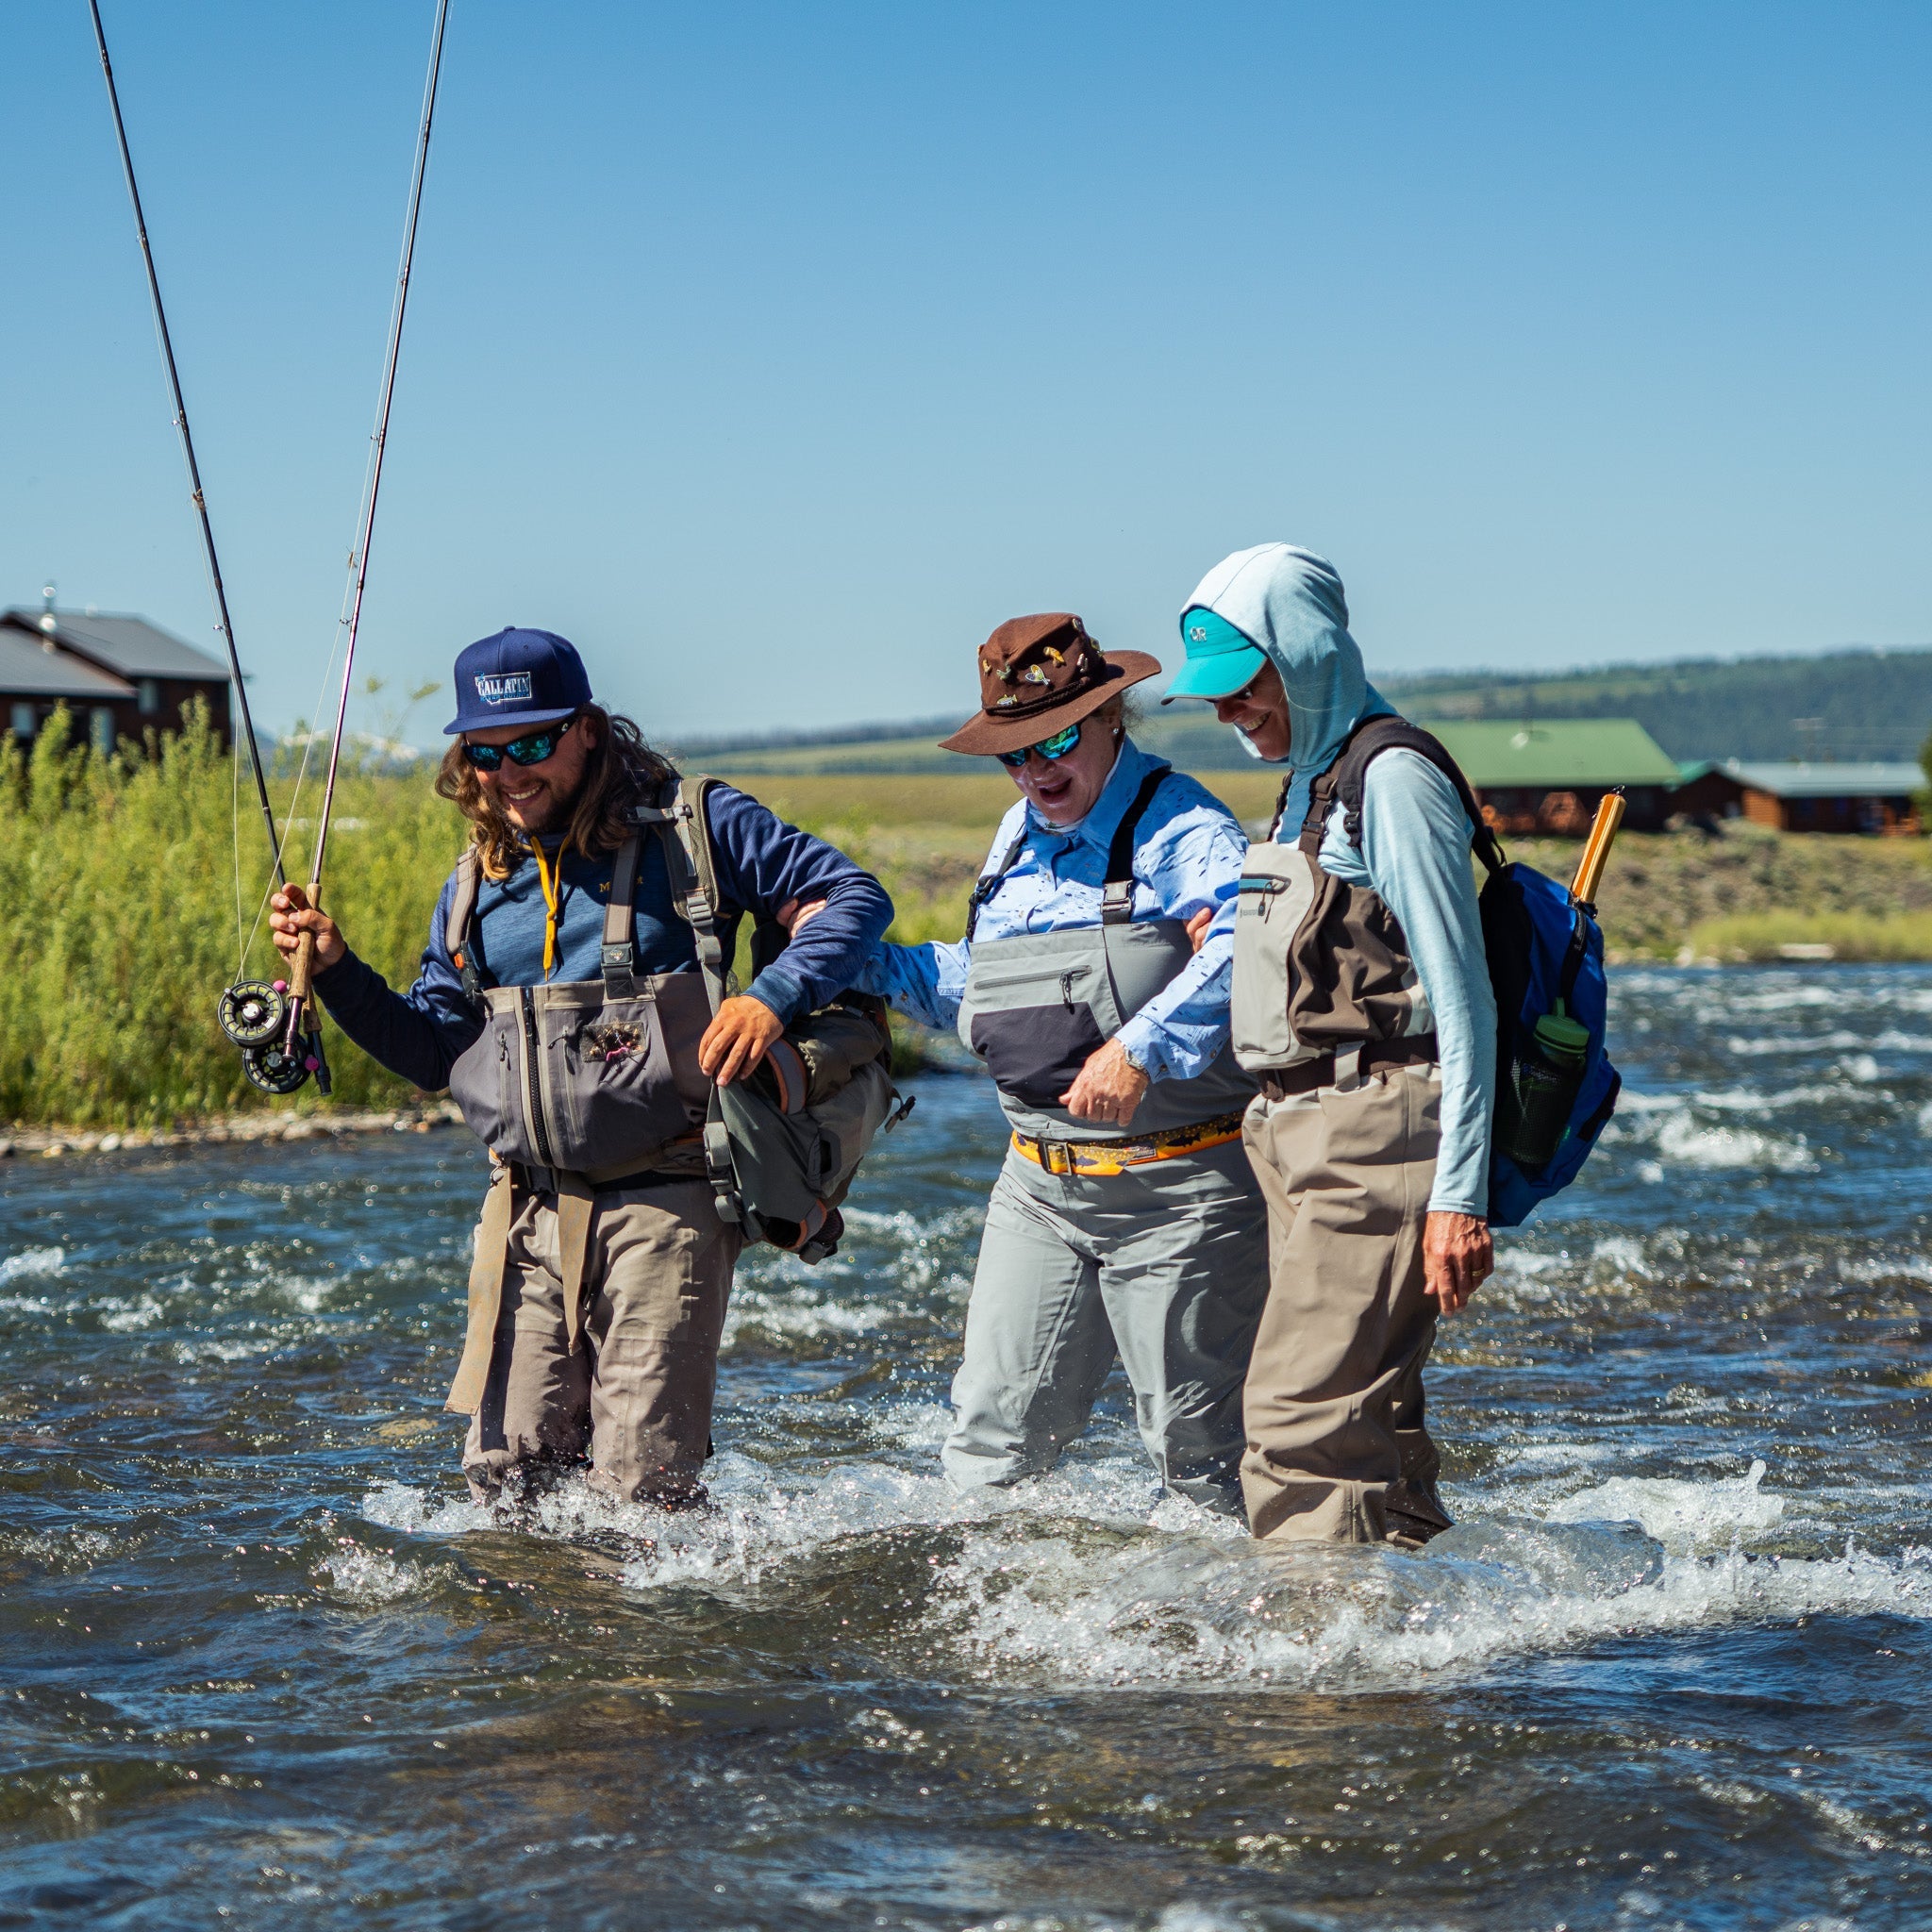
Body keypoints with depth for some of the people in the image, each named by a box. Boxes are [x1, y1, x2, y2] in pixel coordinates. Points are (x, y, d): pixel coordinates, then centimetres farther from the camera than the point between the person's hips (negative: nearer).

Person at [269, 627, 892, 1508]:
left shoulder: (689, 828, -2)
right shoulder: (475, 883, 14)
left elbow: (855, 896, -2)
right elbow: (431, 1049, 18)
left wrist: (772, 998, -18)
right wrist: (336, 971, 3)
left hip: (660, 1203, -5)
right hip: (527, 1209, 5)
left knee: (640, 1490, -7)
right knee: (505, 1475, 3)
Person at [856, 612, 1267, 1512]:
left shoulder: (1177, 824, -10)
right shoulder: (1018, 838, 17)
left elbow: (1242, 945, -27)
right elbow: (981, 987, 28)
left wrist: (1142, 1048, -36)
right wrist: (858, 956, 17)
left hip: (1177, 1190, -7)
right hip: (1040, 1187, 7)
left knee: (1195, 1446, 1)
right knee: (992, 1434, 5)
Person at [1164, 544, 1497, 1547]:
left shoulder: (1393, 777, -10)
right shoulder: (1311, 785, 20)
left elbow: (1461, 998, -15)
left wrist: (1459, 1194, -19)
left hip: (1375, 1141, -10)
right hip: (1304, 1143, 10)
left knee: (1301, 1418, -15)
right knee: (1368, 1428, 10)